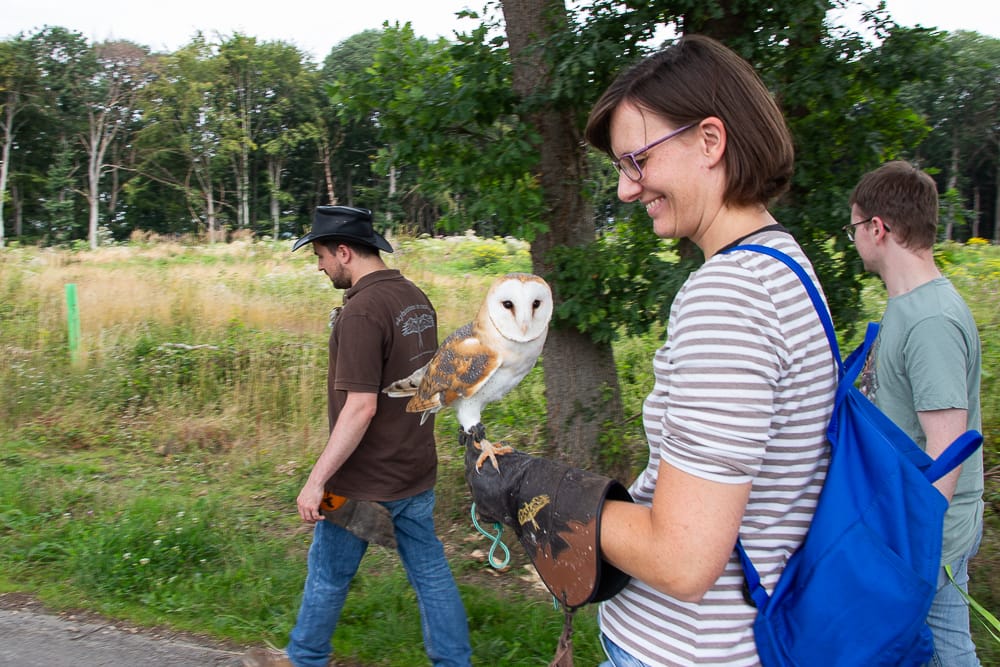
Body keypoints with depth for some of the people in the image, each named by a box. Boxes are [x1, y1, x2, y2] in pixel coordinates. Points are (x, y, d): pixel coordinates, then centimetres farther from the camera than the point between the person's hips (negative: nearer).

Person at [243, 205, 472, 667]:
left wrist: (316, 481, -22)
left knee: (328, 575, 14)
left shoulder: (362, 312, -22)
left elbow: (361, 407, -27)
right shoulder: (416, 299, 5)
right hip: (416, 474, 8)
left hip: (366, 483, -7)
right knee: (430, 573, 14)